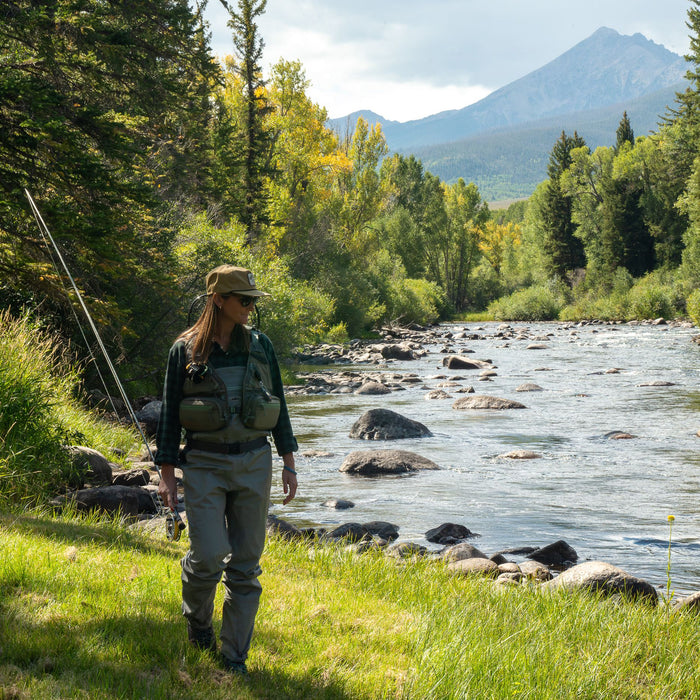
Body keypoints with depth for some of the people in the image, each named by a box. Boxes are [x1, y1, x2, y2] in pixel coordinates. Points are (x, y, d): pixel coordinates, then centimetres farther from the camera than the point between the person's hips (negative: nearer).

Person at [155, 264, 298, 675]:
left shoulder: (260, 346, 5)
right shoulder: (185, 351, -2)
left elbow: (279, 406, 11)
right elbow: (170, 415, 1)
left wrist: (289, 465, 8)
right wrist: (167, 476, -2)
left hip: (254, 464, 3)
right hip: (204, 464, -2)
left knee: (245, 563, 3)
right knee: (208, 557, -11)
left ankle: (235, 654, 15)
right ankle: (198, 619, 22)